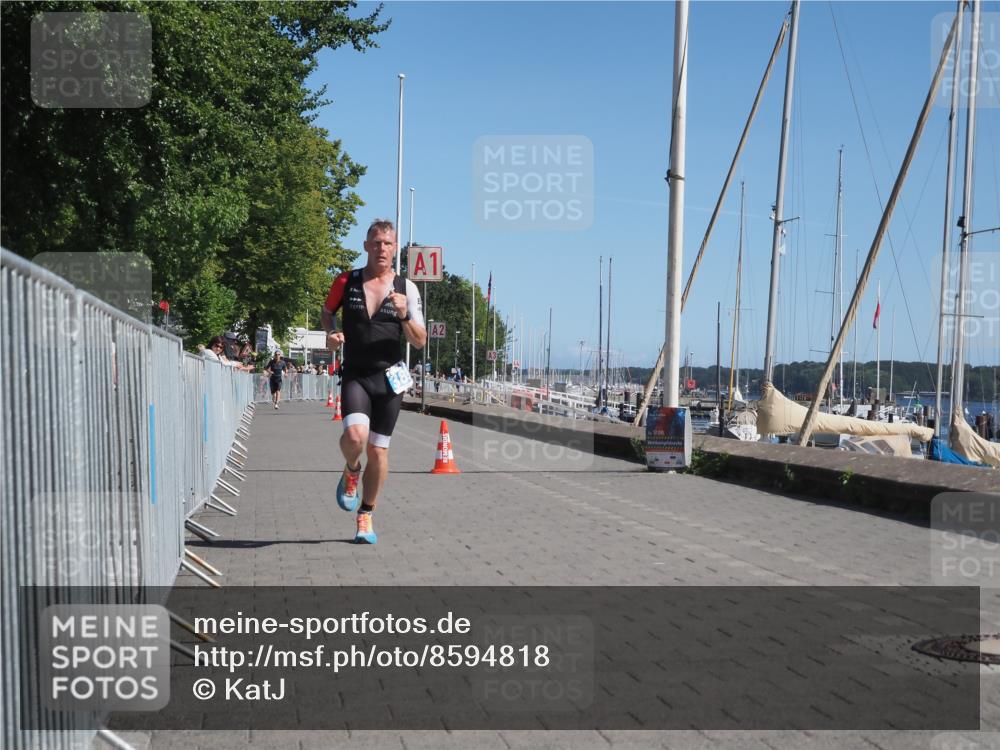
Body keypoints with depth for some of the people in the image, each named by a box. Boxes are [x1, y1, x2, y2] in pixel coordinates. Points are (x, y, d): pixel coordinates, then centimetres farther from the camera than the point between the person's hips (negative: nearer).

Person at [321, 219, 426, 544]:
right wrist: (331, 332, -3)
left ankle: (366, 516, 24)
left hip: (390, 378, 1)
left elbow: (420, 341, 0)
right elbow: (327, 312, 18)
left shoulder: (406, 288, 1)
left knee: (378, 450, 4)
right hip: (355, 375, -1)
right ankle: (351, 471, 12)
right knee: (355, 436, -24)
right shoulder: (346, 281, 1)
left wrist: (405, 316, -18)